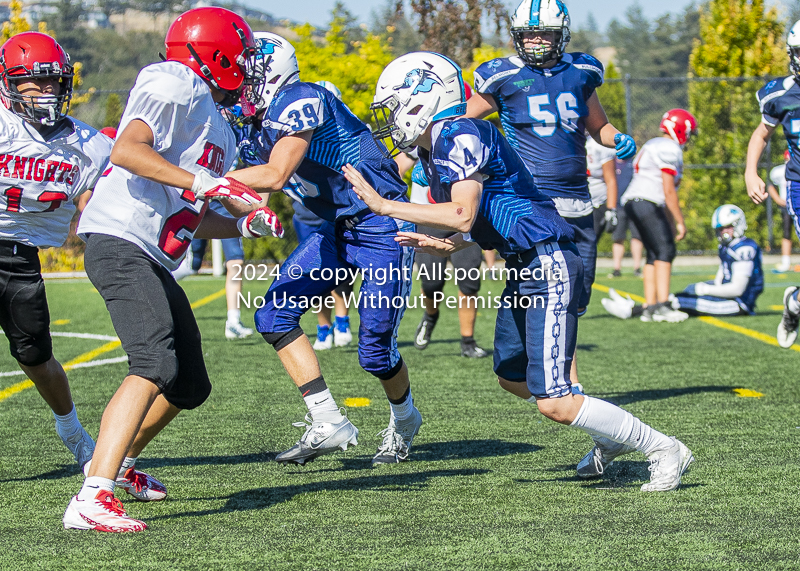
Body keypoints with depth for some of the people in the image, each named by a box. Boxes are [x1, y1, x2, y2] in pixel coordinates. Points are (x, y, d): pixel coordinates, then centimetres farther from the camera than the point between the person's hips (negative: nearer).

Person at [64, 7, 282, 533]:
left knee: (190, 385, 16)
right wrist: (203, 181, -24)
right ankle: (92, 499, -34)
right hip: (121, 244, -10)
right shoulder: (177, 86, -6)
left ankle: (117, 463, 37)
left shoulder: (218, 131, 24)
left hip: (155, 262, 10)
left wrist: (245, 226, 12)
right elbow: (127, 151, -20)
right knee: (155, 365, -26)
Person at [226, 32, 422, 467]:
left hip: (384, 226, -9)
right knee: (275, 315, -7)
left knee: (375, 349, -5)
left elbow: (275, 176, -29)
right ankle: (328, 424, -2)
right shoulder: (255, 132, 7)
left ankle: (404, 419, 27)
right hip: (337, 230, 9)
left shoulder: (300, 102, -21)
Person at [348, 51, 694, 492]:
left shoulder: (461, 137, -17)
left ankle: (663, 450, 1)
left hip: (548, 265, -11)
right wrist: (446, 246, 5)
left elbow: (463, 215, -27)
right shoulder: (434, 152, 13)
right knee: (513, 378, 24)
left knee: (554, 403, -12)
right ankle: (613, 435, 36)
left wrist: (384, 206, -22)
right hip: (523, 269, 11)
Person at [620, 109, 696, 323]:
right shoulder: (669, 149, -9)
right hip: (646, 203, -10)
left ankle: (650, 307, 7)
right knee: (665, 250, -13)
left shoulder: (654, 146, 23)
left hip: (634, 203, 10)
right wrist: (680, 222, -8)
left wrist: (671, 223, 24)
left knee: (654, 254, 10)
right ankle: (662, 305, -22)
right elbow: (669, 191, -13)